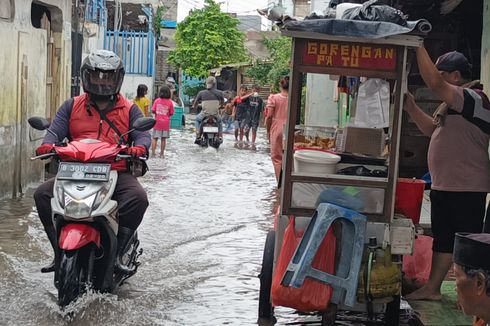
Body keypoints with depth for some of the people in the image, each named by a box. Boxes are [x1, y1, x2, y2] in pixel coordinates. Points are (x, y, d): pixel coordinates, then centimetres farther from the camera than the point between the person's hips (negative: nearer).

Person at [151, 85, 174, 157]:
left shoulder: (157, 101, -5)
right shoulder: (170, 102, -6)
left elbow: (153, 111, -5)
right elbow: (171, 113, -2)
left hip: (157, 122, 0)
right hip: (166, 123, 0)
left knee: (154, 138, 6)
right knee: (163, 139, 7)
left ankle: (153, 153, 3)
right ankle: (161, 153, 11)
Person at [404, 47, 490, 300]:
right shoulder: (455, 103, 17)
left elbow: (434, 83, -29)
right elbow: (432, 129, 21)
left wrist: (419, 47, -22)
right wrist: (411, 108, 8)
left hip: (466, 189, -10)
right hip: (444, 185, 10)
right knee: (442, 239, 16)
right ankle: (432, 288, 25)